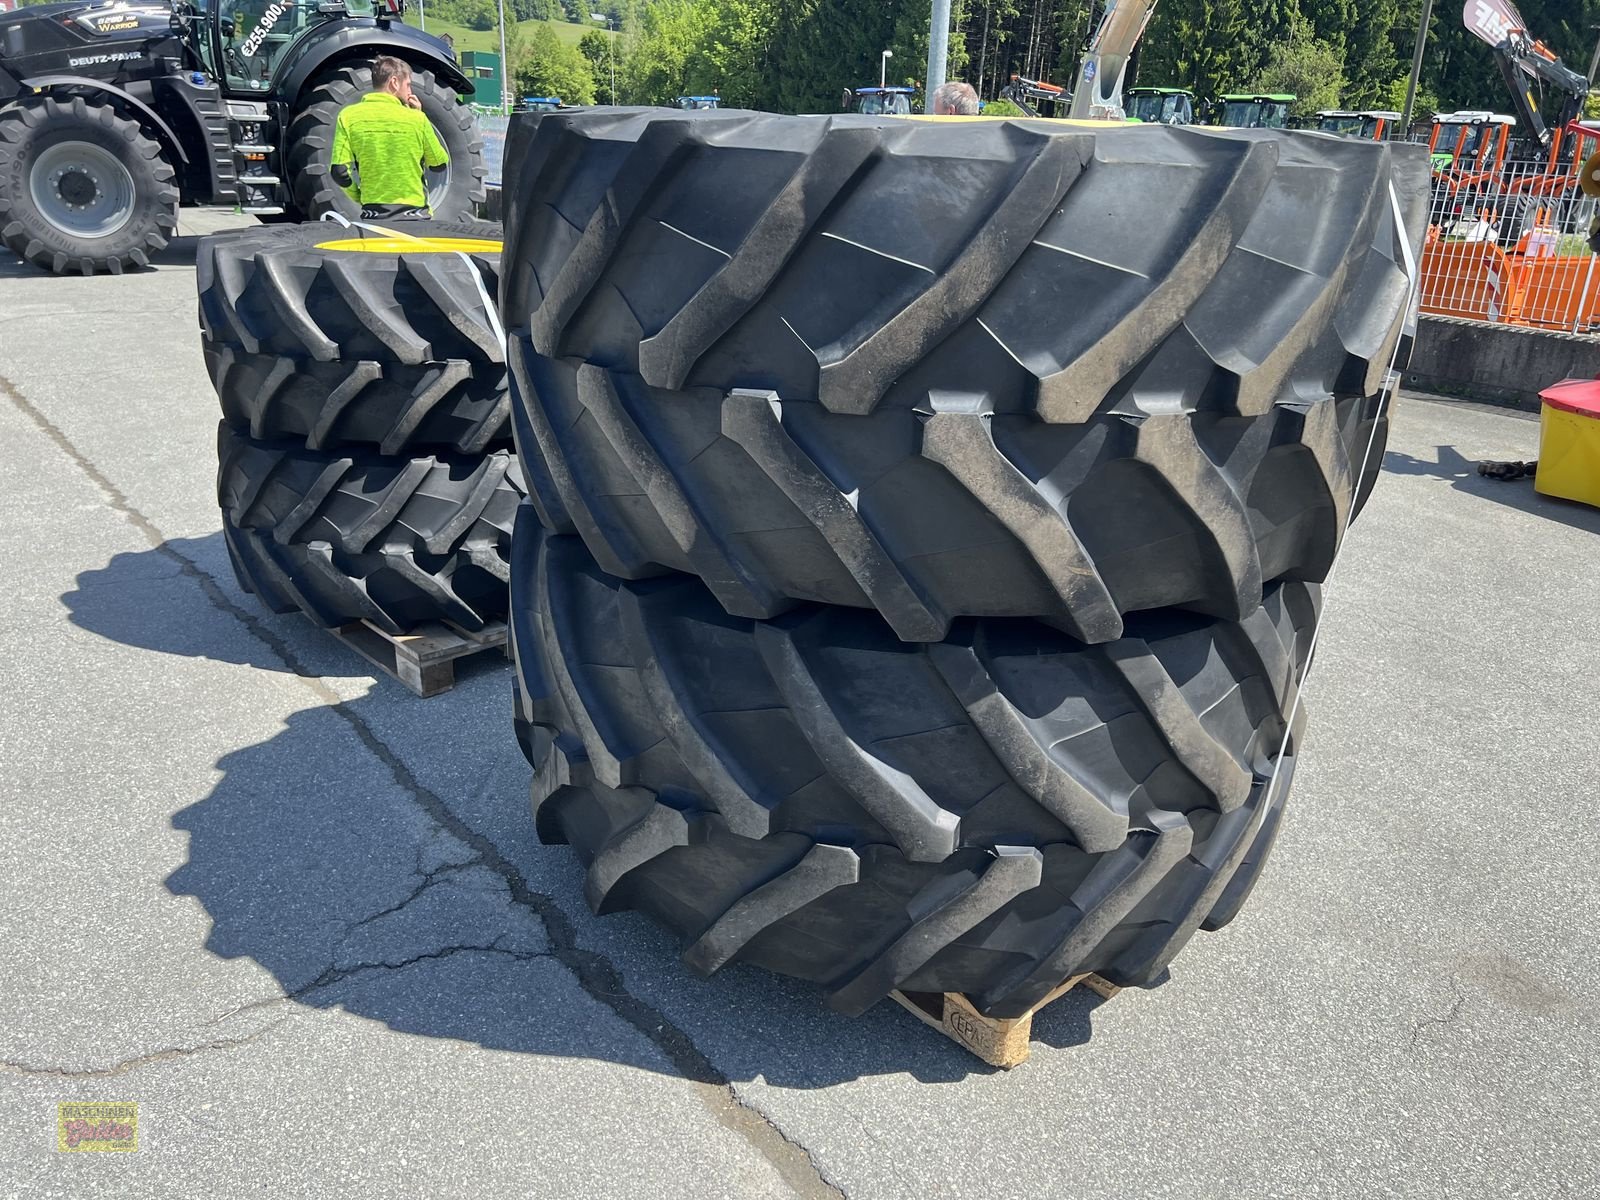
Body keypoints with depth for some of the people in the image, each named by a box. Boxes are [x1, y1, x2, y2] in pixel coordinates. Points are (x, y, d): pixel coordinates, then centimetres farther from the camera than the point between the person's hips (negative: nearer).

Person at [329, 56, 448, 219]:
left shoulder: (348, 116, -1)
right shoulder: (416, 118, -5)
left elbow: (340, 173, -8)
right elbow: (440, 164, 8)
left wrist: (359, 197, 10)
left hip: (372, 214, 2)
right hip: (414, 215, -2)